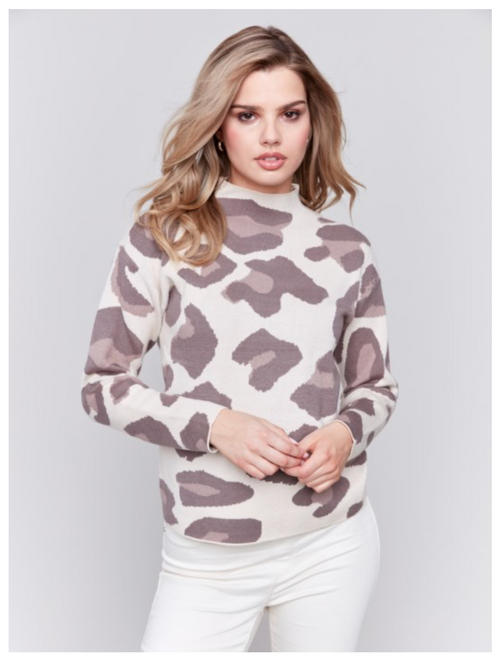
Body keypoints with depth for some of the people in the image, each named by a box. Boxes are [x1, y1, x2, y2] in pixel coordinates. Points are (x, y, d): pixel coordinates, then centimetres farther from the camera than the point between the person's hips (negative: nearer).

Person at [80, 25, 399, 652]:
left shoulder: (346, 249, 3)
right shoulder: (163, 235, -5)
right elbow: (101, 384, -2)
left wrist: (345, 433, -8)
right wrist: (212, 423, -16)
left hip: (335, 545, 3)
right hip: (209, 557, -2)